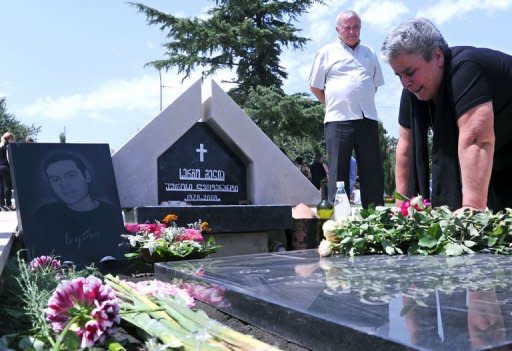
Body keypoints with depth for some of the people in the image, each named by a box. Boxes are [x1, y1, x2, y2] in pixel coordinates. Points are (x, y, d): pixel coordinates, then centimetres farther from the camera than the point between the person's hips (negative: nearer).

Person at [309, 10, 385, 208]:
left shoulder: (369, 54, 19)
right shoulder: (327, 53, 8)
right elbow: (315, 87, 8)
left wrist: (362, 104, 14)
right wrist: (334, 105, 5)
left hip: (367, 119, 4)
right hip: (338, 120, -3)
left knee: (372, 172, 2)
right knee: (338, 172, -2)